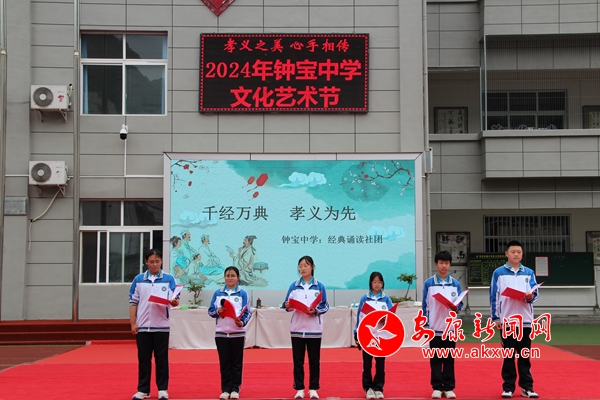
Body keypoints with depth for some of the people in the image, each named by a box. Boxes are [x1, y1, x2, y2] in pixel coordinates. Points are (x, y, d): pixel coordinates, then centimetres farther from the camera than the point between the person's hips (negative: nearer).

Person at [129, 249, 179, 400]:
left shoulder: (169, 279, 0)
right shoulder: (138, 279, 5)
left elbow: (175, 299, -5)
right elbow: (133, 302, 5)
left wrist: (174, 301, -29)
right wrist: (133, 323, 0)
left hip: (161, 326, -1)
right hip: (142, 326, 2)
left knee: (162, 359, 4)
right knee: (143, 359, 7)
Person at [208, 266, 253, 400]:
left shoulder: (242, 293, 1)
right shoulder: (218, 293, 7)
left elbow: (247, 312, -3)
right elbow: (210, 310, 7)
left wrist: (242, 322, -21)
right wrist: (217, 312, -14)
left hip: (237, 332, -2)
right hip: (221, 332, 2)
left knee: (237, 362, 4)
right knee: (224, 363, 6)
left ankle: (235, 389, 12)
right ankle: (226, 389, 12)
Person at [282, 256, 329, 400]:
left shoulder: (319, 286, 1)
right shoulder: (294, 285, 4)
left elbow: (325, 306, -2)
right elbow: (287, 304, 2)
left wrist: (316, 311, -20)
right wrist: (287, 306, -20)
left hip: (314, 329, -1)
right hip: (297, 328, 1)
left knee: (314, 360, 5)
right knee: (298, 360, 5)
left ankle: (313, 388, 14)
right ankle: (299, 388, 13)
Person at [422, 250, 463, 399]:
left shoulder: (455, 284, 4)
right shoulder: (428, 283, 0)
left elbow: (460, 303, 6)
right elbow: (425, 305, 1)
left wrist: (456, 308, -16)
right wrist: (425, 324, -4)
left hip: (450, 327, 1)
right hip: (434, 327, -1)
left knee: (449, 359, 8)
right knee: (435, 359, 5)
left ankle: (449, 388, 15)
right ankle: (437, 387, 13)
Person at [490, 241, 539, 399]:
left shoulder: (529, 273, 8)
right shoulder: (499, 273, 1)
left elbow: (535, 293, 4)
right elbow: (494, 296, 0)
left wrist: (530, 296, -20)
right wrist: (495, 318, -5)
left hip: (525, 320, 2)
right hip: (506, 320, -2)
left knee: (525, 356, 7)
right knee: (508, 356, 4)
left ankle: (527, 387, 12)